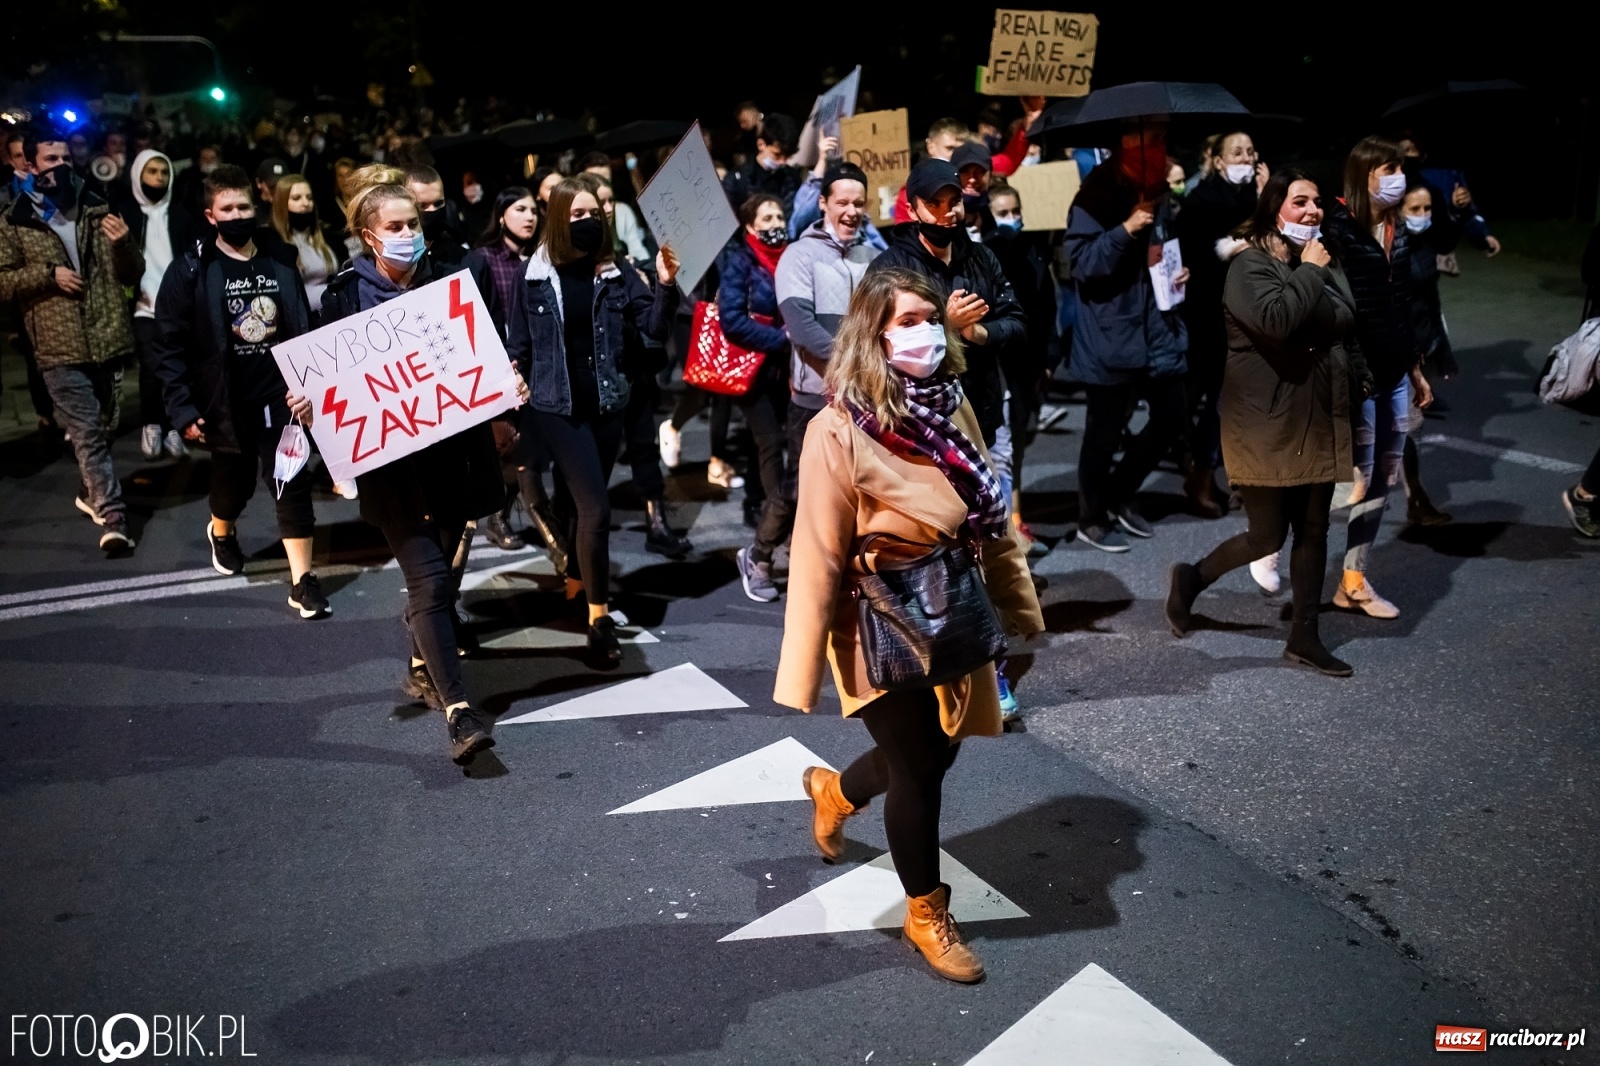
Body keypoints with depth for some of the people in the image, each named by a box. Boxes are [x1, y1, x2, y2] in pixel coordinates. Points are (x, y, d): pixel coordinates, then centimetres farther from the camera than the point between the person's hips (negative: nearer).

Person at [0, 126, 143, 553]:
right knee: (87, 433, -8)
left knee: (102, 428, 16)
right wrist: (48, 275, -13)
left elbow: (132, 274, 7)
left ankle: (91, 494, 37)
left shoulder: (98, 209, 8)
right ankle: (113, 518, -9)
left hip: (108, 339, 3)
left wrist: (122, 243, -13)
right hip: (60, 346, -3)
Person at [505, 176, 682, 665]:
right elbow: (519, 345, 5)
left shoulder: (617, 274, 3)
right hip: (557, 407, -3)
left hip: (606, 406, 3)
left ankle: (575, 584, 36)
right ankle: (600, 618, -6)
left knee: (579, 504, 16)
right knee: (595, 508, -14)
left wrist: (666, 285, -21)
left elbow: (654, 328, -5)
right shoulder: (536, 276, -1)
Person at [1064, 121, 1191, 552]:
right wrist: (1125, 229, -29)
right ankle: (1091, 519, 18)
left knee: (1173, 417, 11)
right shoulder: (1096, 193, -11)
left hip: (1158, 328, 8)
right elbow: (1080, 260, -19)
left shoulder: (1159, 192, 12)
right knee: (1104, 431, 1)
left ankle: (1119, 495, 29)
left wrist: (1179, 270, 7)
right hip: (1111, 335, -7)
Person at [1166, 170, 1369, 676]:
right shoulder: (1250, 266, -12)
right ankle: (1190, 579, 24)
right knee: (1267, 537, -2)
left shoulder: (1326, 264, 11)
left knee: (1314, 531, 11)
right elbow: (1274, 320, -32)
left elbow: (1349, 335, 21)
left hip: (1320, 422, 7)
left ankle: (1304, 636, 22)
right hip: (1268, 425, -7)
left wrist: (1361, 385, 17)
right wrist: (1308, 273, -19)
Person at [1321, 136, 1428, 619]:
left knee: (1384, 480, 9)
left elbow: (1403, 303, 17)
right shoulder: (1339, 229, -12)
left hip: (1394, 372, 8)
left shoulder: (1397, 229, 11)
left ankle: (1353, 580, 18)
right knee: (1357, 479, -4)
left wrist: (1415, 367, 18)